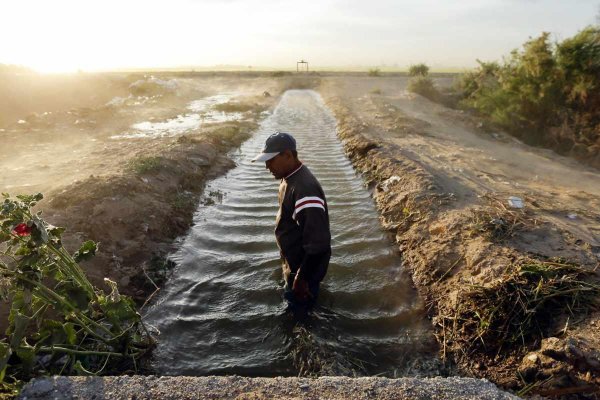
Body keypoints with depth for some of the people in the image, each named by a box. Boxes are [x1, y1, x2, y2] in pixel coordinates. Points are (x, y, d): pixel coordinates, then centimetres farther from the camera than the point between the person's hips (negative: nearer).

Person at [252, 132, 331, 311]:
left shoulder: (305, 189, -35)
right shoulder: (291, 177, -2)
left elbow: (318, 243, -33)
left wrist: (302, 278, -23)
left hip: (305, 266, -9)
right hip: (295, 259, 9)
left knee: (300, 305, 13)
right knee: (292, 297, 28)